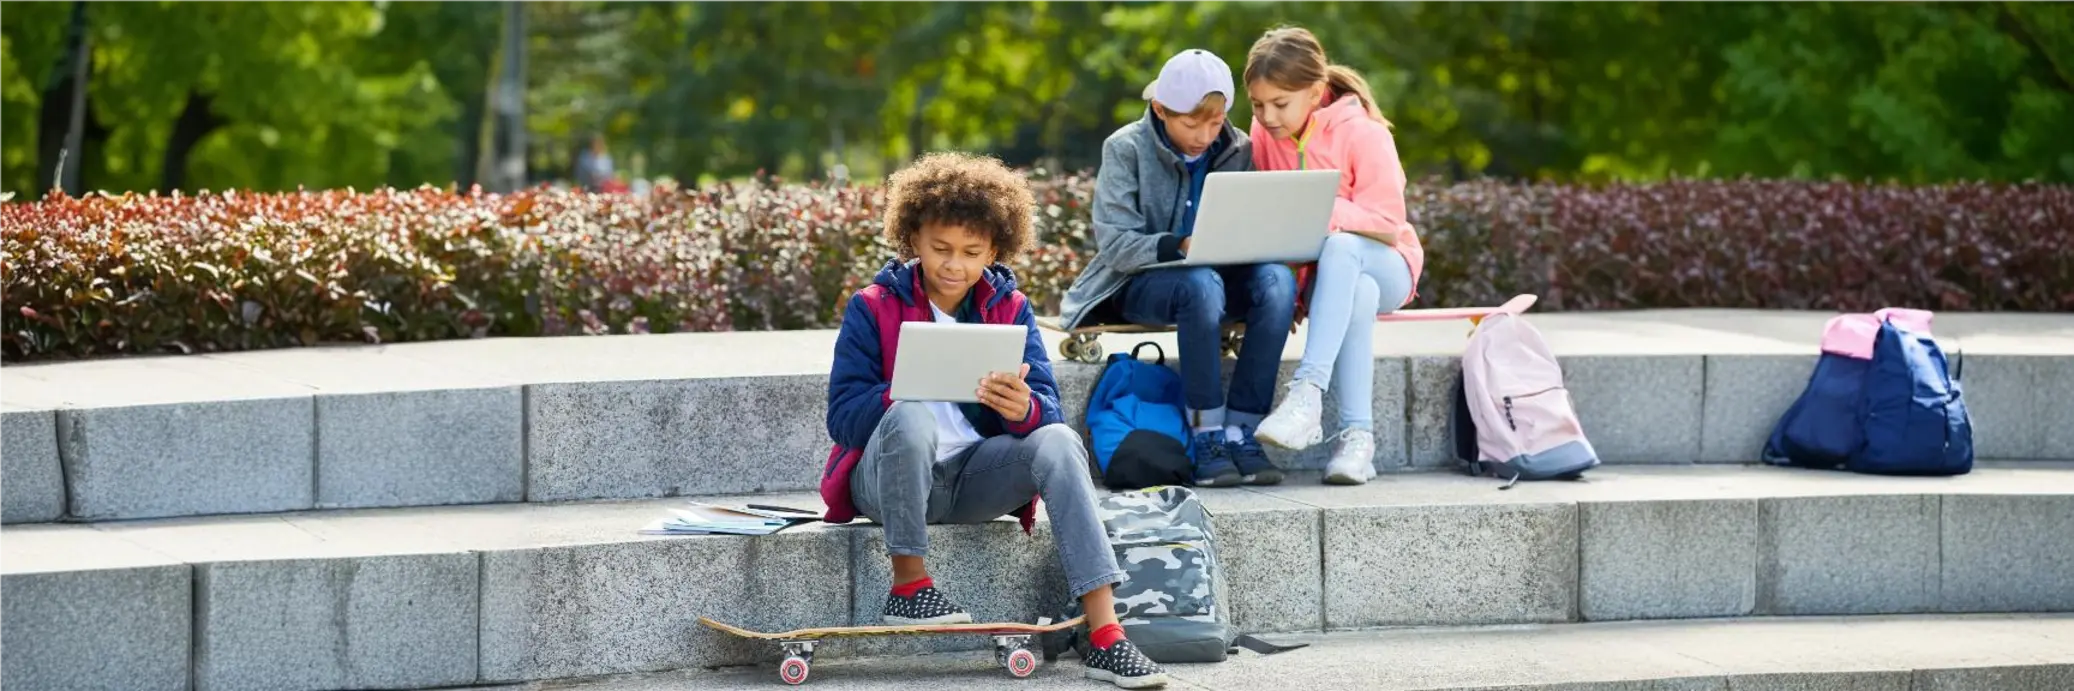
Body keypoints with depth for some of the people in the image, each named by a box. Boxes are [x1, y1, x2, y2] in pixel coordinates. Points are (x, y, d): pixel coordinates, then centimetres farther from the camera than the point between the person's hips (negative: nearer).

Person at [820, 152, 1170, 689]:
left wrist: (1022, 410, -30)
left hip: (975, 479, 3)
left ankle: (1107, 638, -33)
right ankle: (907, 585, -19)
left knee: (1059, 441, -25)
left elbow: (1047, 410, -5)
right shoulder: (873, 308, -2)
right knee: (912, 417, -36)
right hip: (885, 479, -3)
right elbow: (842, 416, -11)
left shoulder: (1009, 308, 7)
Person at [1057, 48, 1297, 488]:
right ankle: (1206, 435, -31)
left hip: (1220, 276, 4)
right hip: (1140, 284, -4)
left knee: (1277, 281, -31)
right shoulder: (1126, 149, -6)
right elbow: (1114, 243, -13)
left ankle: (1240, 431, -29)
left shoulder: (1238, 150, 4)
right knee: (1202, 284, -39)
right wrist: (1178, 246, -32)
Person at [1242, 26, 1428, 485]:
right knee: (1358, 293, -36)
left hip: (1383, 265, -2)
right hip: (1309, 272, 2)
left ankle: (1309, 392, -51)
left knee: (1340, 247, -39)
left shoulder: (1361, 132, -14)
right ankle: (1357, 435, -44)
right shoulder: (1265, 133, -1)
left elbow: (1387, 223, -17)